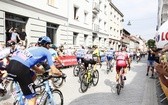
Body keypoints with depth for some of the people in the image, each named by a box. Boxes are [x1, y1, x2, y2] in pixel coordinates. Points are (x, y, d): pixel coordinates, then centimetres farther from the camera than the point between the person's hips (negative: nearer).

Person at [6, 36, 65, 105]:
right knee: (32, 98, 4)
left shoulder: (34, 49, 33)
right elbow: (54, 71, 10)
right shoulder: (46, 51, 14)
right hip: (20, 68, -8)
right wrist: (61, 74, 29)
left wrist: (45, 72, 43)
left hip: (10, 65, 8)